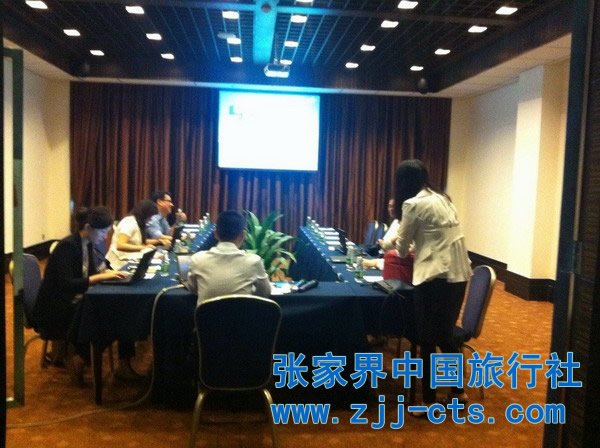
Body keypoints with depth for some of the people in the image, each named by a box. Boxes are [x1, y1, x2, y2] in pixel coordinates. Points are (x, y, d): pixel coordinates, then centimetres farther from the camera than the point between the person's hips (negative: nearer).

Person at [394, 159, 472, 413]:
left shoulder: (413, 204, -8)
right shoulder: (443, 199, 15)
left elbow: (403, 246, 3)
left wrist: (404, 252, 25)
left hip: (436, 277, -8)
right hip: (459, 274, 8)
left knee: (428, 340, 5)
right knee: (445, 335, 21)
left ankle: (429, 401, 16)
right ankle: (458, 391, 31)